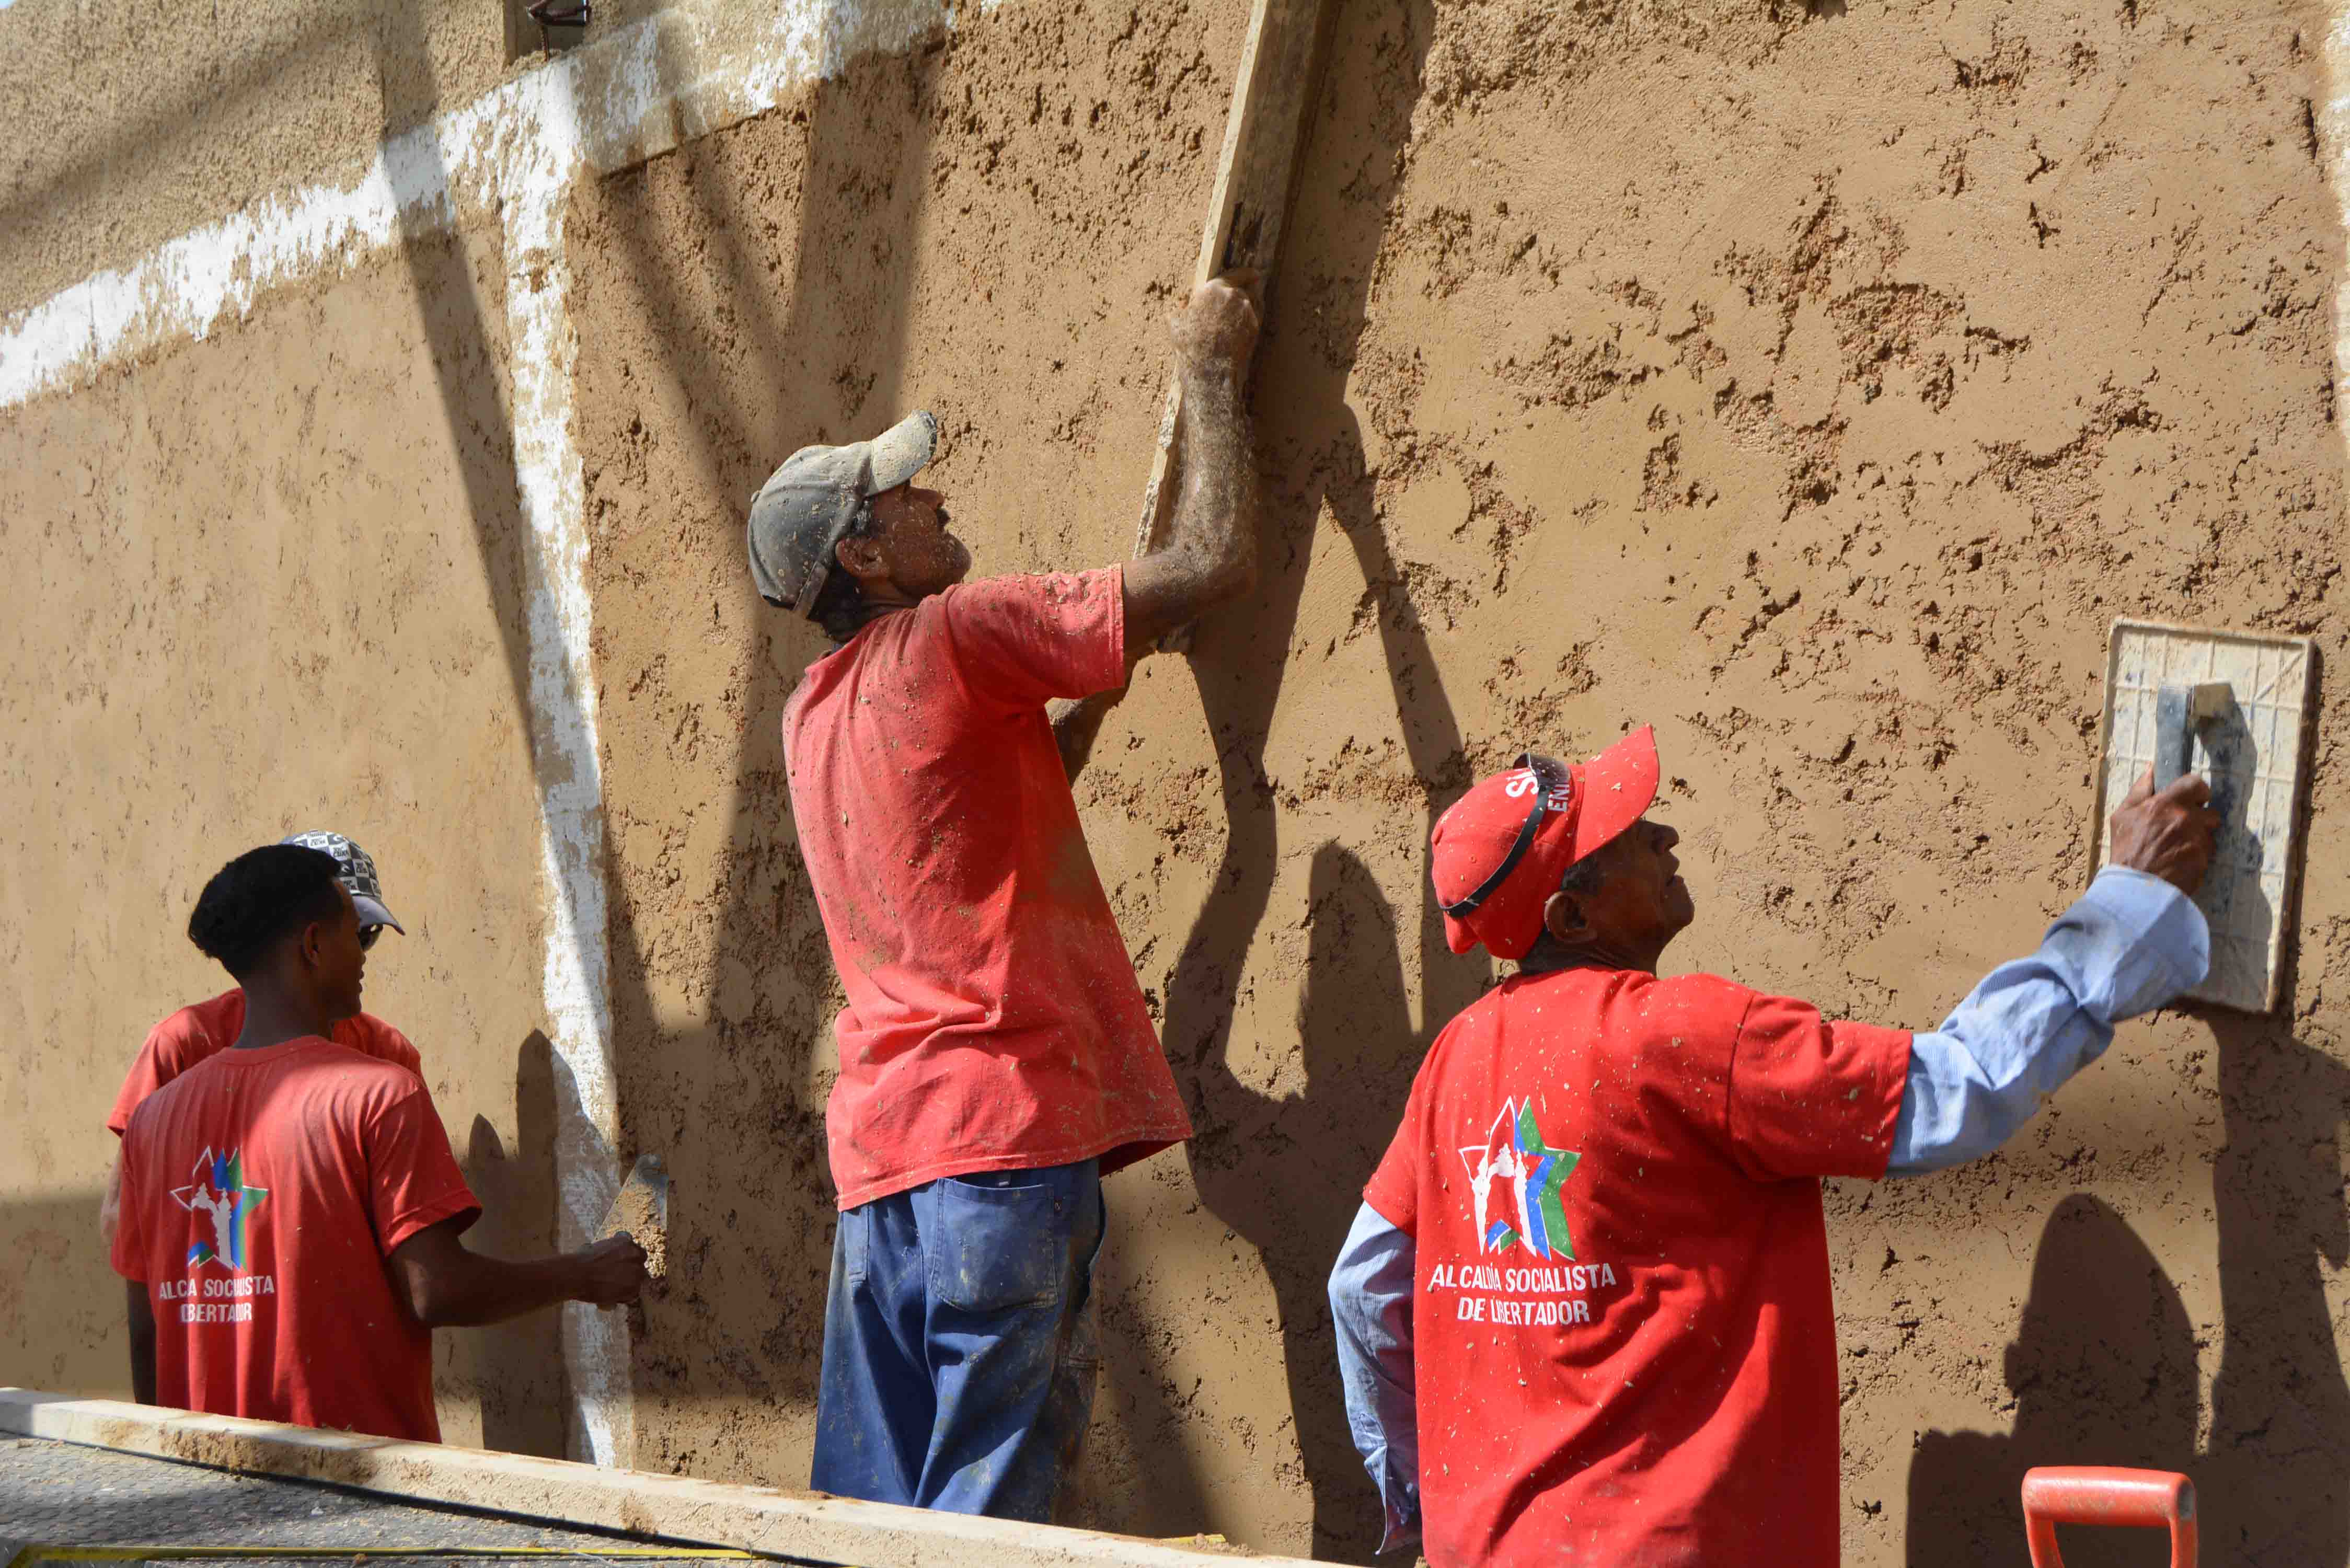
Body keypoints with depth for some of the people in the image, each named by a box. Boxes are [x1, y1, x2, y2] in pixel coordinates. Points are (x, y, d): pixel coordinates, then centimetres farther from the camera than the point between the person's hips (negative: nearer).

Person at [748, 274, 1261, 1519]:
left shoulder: (814, 712, 18)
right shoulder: (950, 638, -7)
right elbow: (1215, 563, -7)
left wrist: (1095, 683, 30)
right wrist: (1208, 373, 6)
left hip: (881, 1142, 8)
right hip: (1002, 1130, -8)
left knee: (869, 1507, 8)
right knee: (988, 1507, -7)